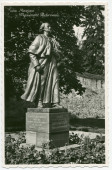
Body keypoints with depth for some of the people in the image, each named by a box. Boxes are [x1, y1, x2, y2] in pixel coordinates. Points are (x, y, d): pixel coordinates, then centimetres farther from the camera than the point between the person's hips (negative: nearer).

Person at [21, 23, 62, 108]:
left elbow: (57, 53, 23)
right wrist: (36, 65, -19)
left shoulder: (53, 40, 17)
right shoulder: (39, 38, -2)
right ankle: (39, 102, 2)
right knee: (40, 83, -4)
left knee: (54, 81, -1)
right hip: (41, 63, -6)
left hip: (51, 64, 6)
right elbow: (31, 52, -10)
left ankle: (55, 102, 0)